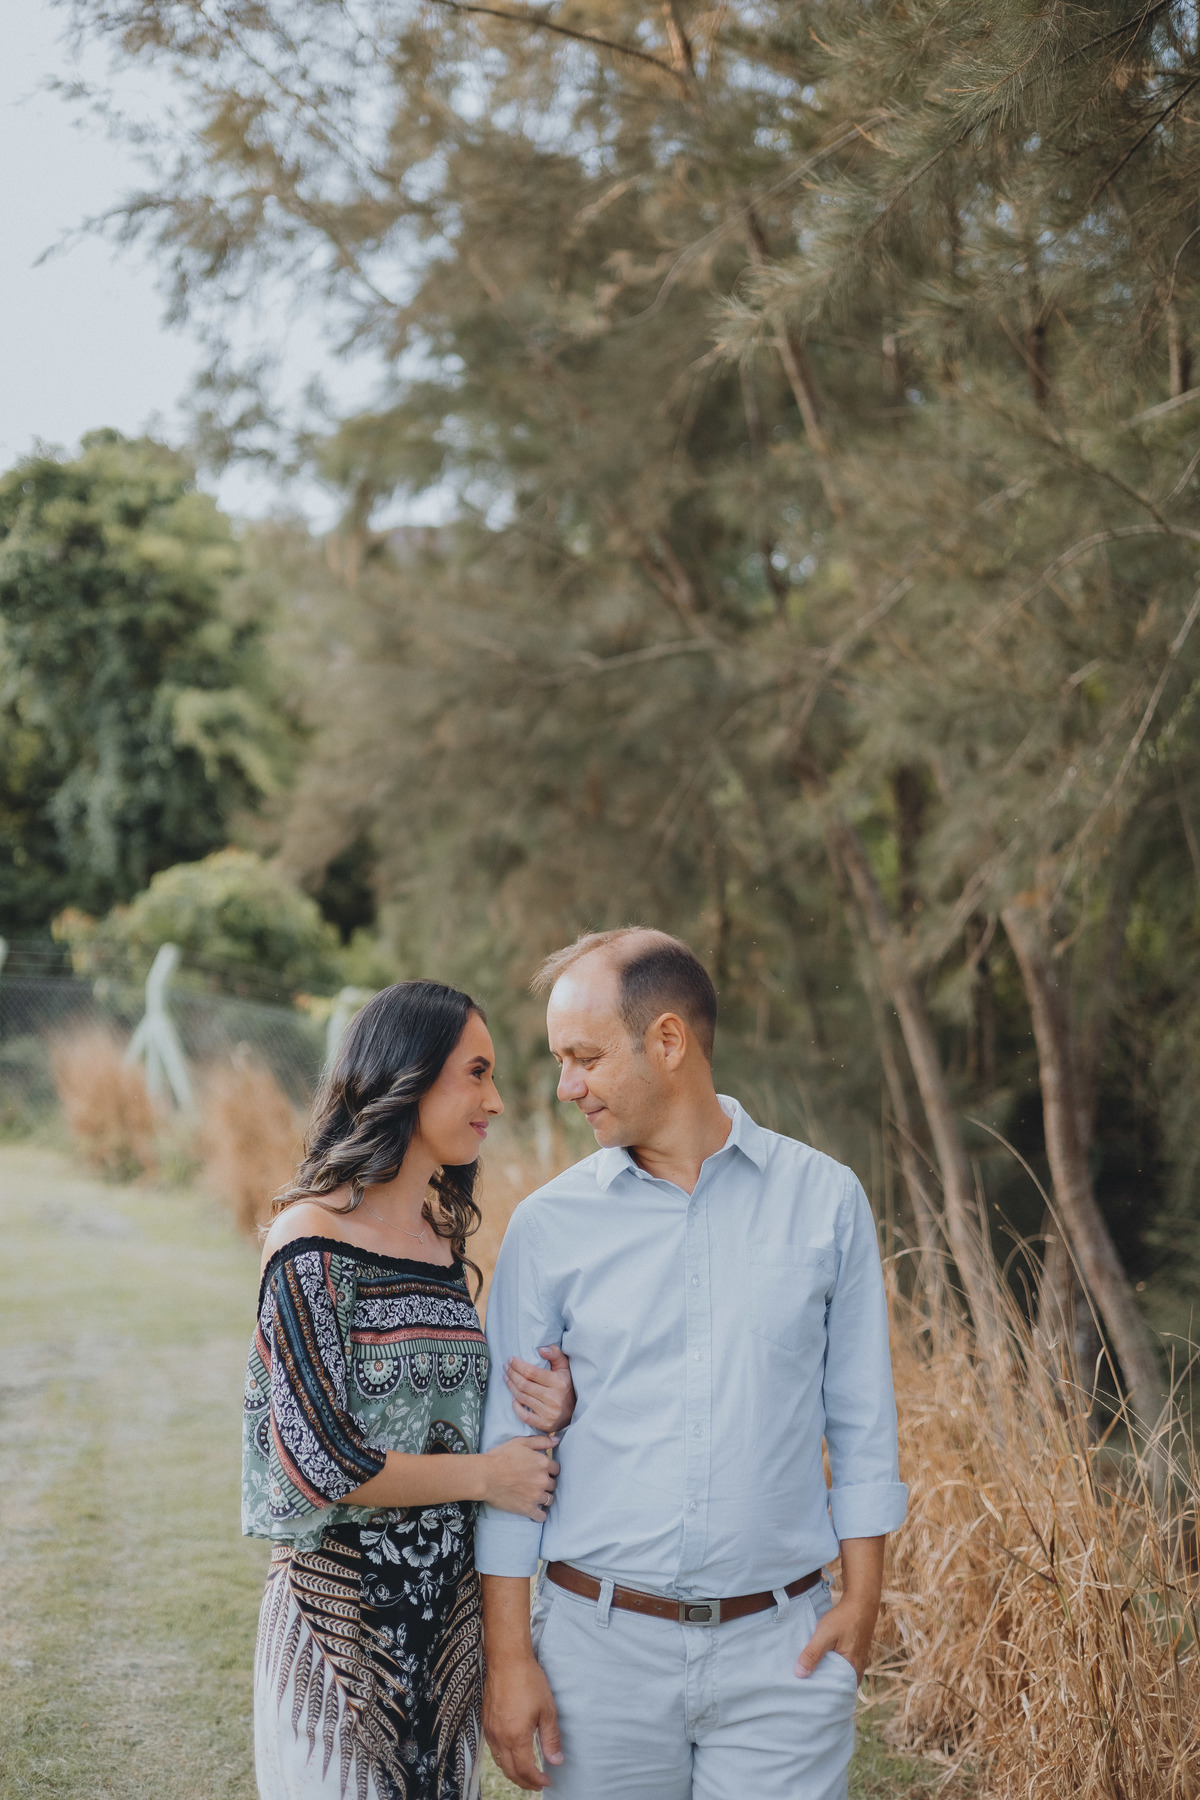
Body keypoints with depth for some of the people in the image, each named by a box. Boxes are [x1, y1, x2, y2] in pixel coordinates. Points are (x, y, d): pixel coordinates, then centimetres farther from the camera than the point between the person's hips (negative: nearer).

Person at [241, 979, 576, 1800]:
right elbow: (319, 1462, -19)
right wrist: (488, 1473, -10)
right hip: (344, 1603, -7)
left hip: (451, 1601, 7)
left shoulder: (443, 1238, 8)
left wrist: (543, 1410, -5)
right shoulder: (313, 1240, -15)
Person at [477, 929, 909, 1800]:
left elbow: (862, 1421, 6)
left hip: (780, 1652, 0)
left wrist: (861, 1599, 0)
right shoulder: (549, 1226, -1)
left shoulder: (825, 1199, 0)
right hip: (603, 1643, 0)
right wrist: (508, 1656, -2)